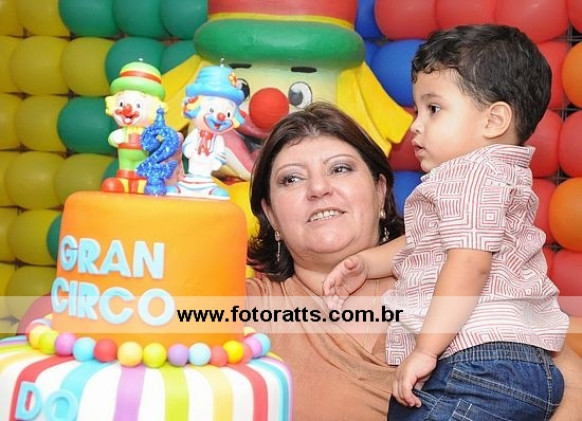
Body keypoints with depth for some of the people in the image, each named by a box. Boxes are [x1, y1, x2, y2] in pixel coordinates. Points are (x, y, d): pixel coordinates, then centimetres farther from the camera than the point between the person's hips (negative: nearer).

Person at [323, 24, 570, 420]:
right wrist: (367, 262, 25)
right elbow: (423, 244, 35)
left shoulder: (472, 172, -8)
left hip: (481, 362, -11)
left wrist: (426, 349, -20)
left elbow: (470, 261, -21)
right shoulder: (498, 175, 26)